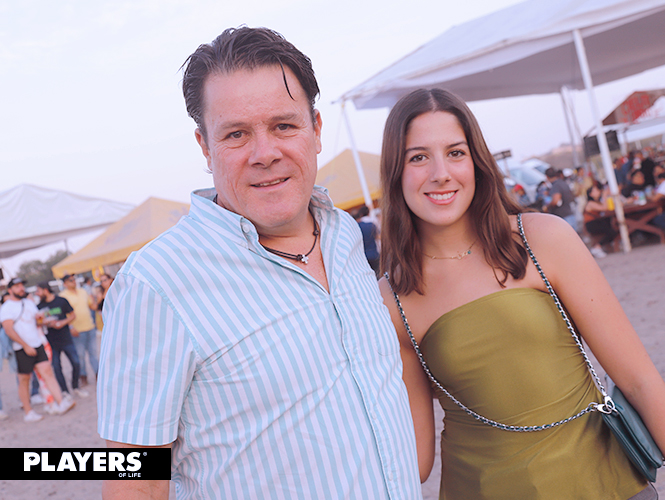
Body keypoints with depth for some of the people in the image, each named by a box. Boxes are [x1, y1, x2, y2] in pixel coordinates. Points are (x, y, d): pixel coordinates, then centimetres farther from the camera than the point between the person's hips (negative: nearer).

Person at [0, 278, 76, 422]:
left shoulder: (29, 302, 14)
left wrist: (40, 317, 0)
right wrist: (26, 346, -18)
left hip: (37, 344, 5)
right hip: (22, 349, -5)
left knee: (47, 372, -5)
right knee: (24, 380, 4)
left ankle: (61, 404, -10)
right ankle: (28, 412, 14)